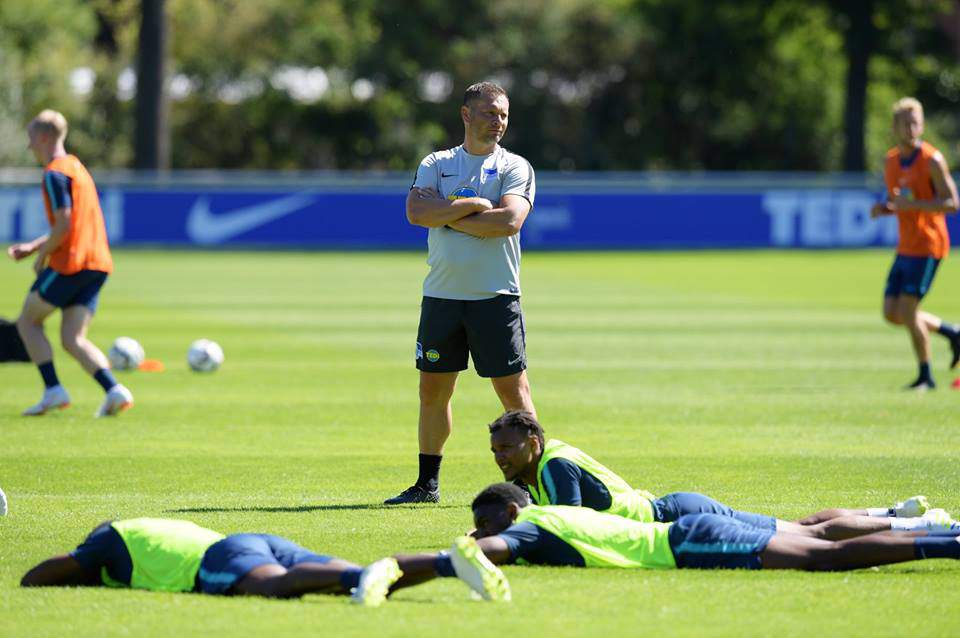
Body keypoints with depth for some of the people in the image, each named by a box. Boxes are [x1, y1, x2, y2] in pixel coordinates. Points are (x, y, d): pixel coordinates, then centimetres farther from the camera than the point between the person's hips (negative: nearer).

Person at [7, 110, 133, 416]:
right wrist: (33, 246, 23)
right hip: (97, 264, 8)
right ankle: (114, 390, -16)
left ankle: (53, 389, -3)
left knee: (28, 322, 8)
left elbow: (64, 225, -18)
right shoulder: (77, 167, 21)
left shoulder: (55, 174, -9)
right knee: (72, 339, 4)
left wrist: (42, 254, -3)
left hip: (69, 262, -8)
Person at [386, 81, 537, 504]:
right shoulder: (436, 165, 11)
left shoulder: (514, 168, 3)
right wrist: (473, 206, -13)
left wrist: (447, 215, -9)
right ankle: (428, 482, 17)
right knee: (432, 389, 7)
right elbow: (417, 212, -7)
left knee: (512, 389, -5)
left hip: (495, 296, -3)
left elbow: (510, 220, -15)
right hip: (441, 295, 3)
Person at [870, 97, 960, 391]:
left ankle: (925, 377, 3)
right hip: (906, 247, 8)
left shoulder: (932, 160, -11)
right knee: (892, 313, 4)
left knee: (907, 311, -11)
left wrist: (913, 204, -24)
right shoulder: (891, 161, 10)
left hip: (927, 246, -7)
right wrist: (883, 209, -3)